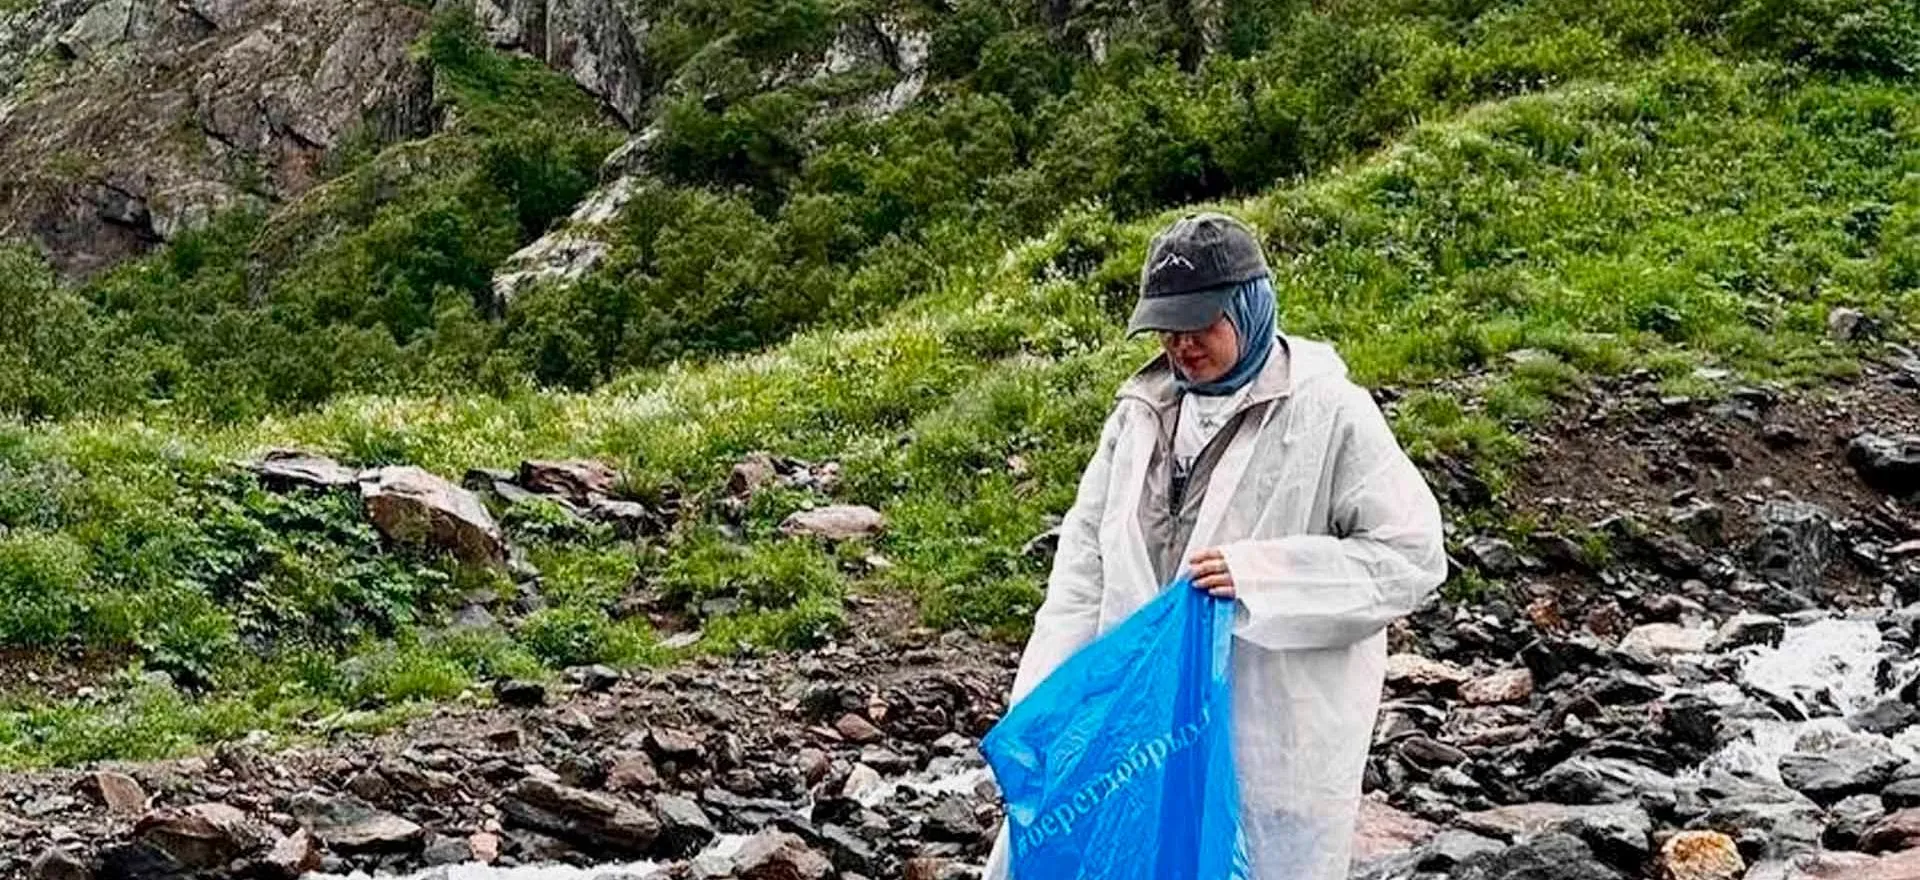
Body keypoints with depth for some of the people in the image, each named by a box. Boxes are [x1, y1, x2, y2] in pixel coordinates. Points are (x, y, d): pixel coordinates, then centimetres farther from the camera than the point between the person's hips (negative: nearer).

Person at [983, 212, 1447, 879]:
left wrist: (1262, 574, -21)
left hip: (1274, 731, -5)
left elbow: (1412, 555, -12)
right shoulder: (1143, 411, 7)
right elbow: (1085, 556, 9)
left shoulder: (1330, 415, -10)